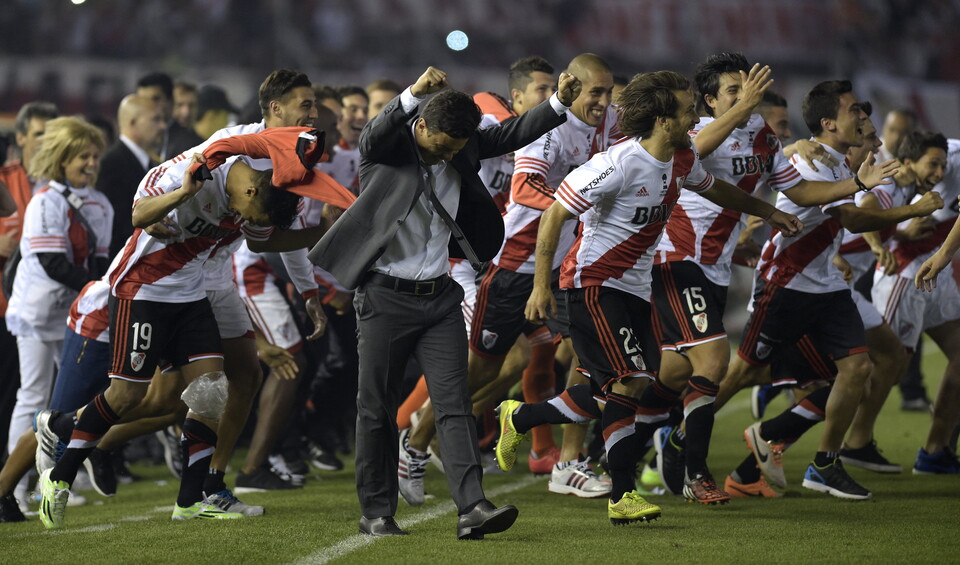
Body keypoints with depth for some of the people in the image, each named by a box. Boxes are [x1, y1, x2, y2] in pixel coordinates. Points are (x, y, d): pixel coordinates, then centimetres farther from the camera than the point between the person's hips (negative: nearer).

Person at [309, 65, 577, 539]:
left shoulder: (462, 148, 4)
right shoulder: (390, 147, -11)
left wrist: (560, 103, -13)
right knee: (377, 410, 3)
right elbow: (375, 137, -33)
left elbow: (512, 134, 3)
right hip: (386, 298, -4)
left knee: (454, 404, -6)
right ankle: (376, 512, 13)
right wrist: (414, 94, -49)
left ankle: (472, 509, -14)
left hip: (439, 297, 4)